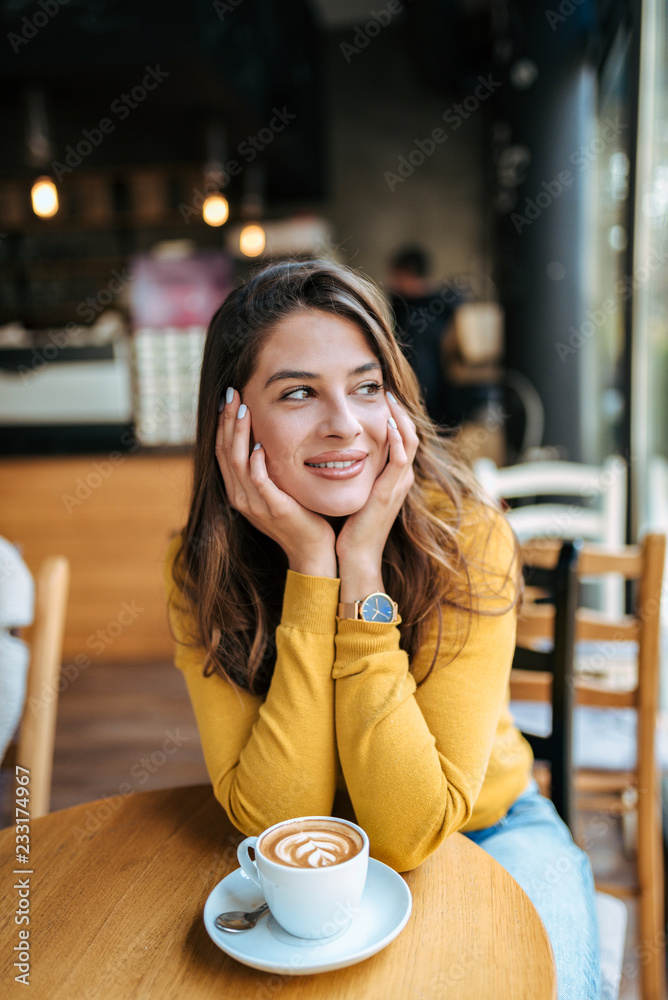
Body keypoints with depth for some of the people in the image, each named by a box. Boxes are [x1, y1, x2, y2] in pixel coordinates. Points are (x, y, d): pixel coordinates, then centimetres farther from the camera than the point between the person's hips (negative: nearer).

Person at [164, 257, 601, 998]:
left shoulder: (468, 539, -24)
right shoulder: (201, 569, -17)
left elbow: (408, 834, -27)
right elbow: (275, 822, -24)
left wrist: (362, 567, -32)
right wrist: (313, 567, -30)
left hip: (488, 830, 0)